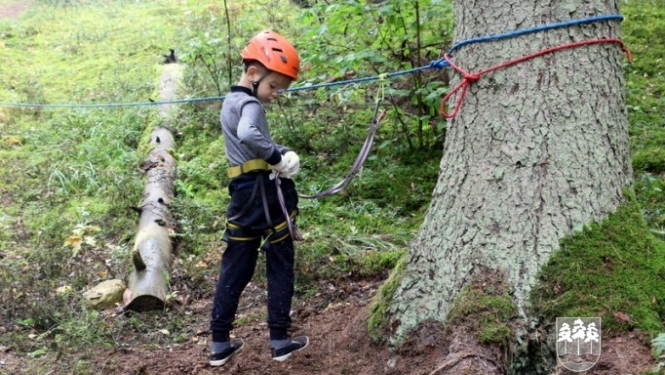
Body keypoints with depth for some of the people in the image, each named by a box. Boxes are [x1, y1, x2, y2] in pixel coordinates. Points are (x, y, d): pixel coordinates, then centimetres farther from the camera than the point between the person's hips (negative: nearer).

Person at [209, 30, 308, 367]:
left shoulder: (228, 104, 17)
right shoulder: (250, 104, -12)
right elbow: (248, 136, -34)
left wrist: (281, 155, -2)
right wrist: (279, 157, -23)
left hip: (242, 195, 8)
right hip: (267, 194, -8)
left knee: (234, 269, 11)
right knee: (280, 269, 5)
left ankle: (220, 344, 17)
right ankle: (280, 341, 13)